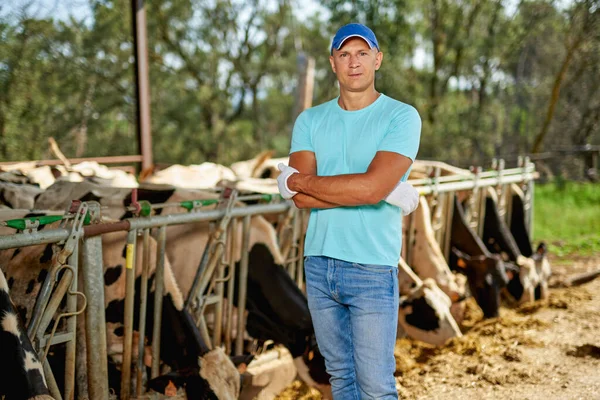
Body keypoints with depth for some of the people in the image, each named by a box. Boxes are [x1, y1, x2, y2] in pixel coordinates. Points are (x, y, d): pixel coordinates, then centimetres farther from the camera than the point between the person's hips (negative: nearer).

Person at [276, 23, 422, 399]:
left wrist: (298, 181, -9)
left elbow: (372, 187, -20)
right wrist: (381, 191, -15)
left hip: (372, 269, -4)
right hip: (318, 263, 4)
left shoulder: (402, 117, -6)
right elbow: (301, 197, -6)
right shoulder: (310, 120, 7)